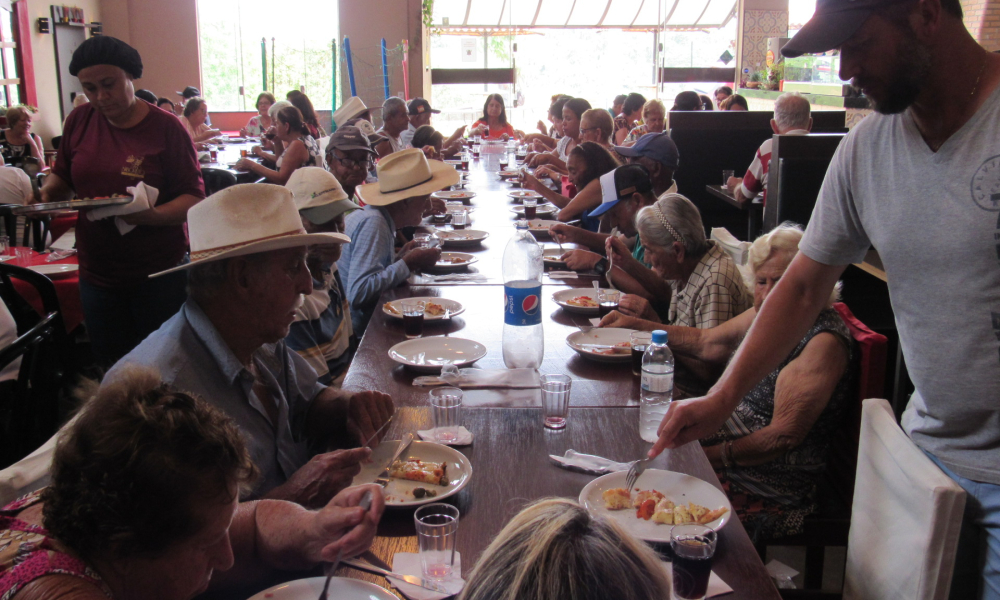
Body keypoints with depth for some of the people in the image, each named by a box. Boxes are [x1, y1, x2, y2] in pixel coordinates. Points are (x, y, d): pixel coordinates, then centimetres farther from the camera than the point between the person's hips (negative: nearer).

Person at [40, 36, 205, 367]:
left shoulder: (166, 127, -8)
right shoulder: (79, 120, 3)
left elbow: (194, 198, -11)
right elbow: (62, 175, 17)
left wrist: (153, 215, -29)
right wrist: (47, 193, -6)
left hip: (159, 275, -4)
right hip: (96, 274, 4)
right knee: (112, 366, 14)